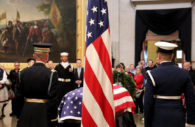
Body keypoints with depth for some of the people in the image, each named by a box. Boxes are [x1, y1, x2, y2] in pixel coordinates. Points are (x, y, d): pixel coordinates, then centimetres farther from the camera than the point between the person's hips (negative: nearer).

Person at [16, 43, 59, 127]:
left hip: (26, 111, 4)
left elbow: (19, 95, 4)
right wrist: (53, 117, -4)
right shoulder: (51, 74, -13)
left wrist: (19, 114, 13)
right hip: (43, 113, -3)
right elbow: (53, 98, -13)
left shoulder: (24, 72, 0)